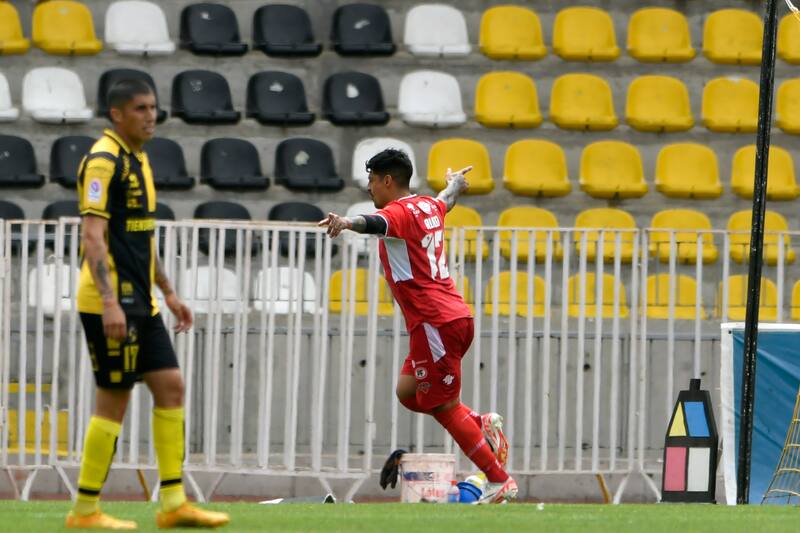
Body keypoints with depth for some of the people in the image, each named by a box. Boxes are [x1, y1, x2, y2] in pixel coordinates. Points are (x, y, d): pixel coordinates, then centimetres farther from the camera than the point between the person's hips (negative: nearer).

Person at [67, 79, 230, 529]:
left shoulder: (137, 160, 16)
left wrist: (168, 292, 24)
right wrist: (109, 303, -28)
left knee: (171, 386, 7)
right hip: (112, 303, -10)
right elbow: (93, 236, -21)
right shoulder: (104, 161, -14)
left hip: (141, 302, 10)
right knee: (114, 400, -5)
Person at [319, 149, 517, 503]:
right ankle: (482, 424, 9)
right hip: (455, 315, 9)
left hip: (435, 324, -9)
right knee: (409, 392, 16)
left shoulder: (400, 211, -11)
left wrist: (347, 222, -57)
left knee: (445, 408, -3)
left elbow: (376, 223, -36)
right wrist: (455, 184, 65)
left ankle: (499, 481, -2)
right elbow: (446, 199, 41)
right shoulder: (429, 206, 16)